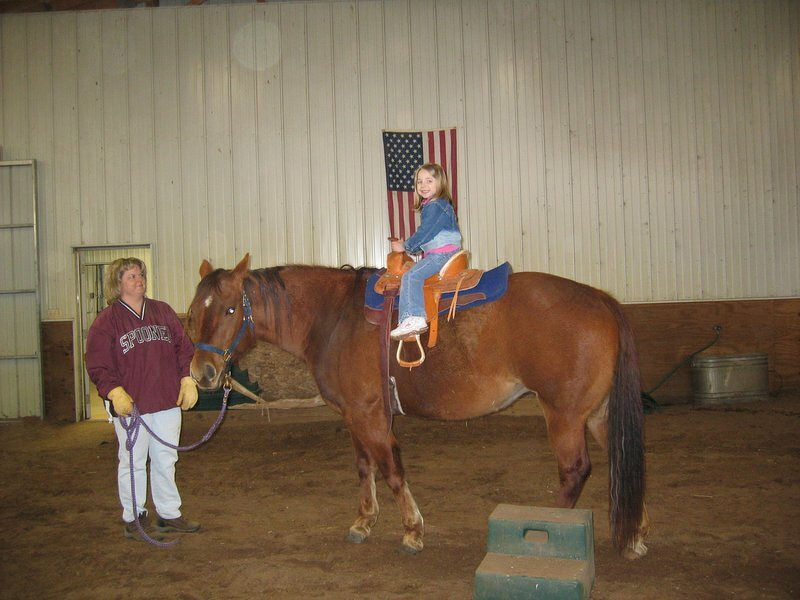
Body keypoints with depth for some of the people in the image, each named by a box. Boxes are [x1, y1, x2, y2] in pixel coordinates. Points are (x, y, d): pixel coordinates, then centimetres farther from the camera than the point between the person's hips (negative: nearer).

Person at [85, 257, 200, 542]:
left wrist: (187, 379, 0)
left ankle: (169, 514, 28)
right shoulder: (106, 321, -5)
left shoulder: (163, 311, 9)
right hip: (130, 405, -4)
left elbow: (183, 347, 11)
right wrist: (115, 392, -22)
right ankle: (134, 518, 23)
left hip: (168, 401, 5)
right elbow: (98, 365, -8)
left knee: (166, 460, 15)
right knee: (133, 462, 7)